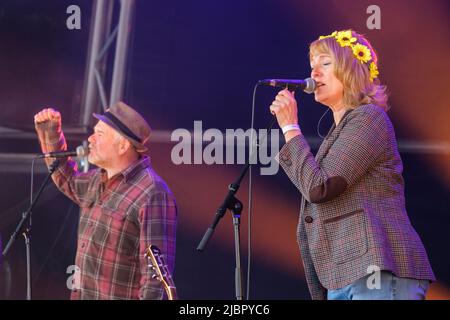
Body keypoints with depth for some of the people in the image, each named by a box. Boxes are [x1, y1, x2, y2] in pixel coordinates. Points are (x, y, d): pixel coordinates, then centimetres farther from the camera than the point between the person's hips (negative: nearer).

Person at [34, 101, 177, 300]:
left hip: (120, 295, -8)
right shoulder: (98, 181, 10)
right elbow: (68, 180, 32)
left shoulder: (153, 195, -19)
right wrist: (50, 134, 22)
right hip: (81, 294, 9)